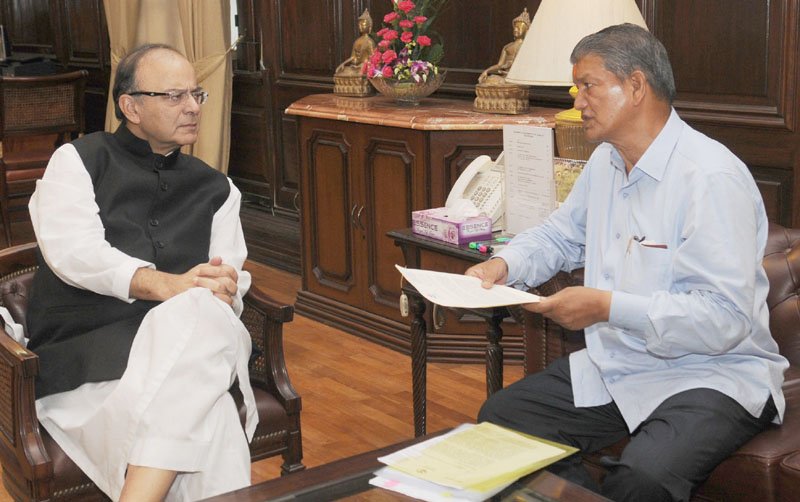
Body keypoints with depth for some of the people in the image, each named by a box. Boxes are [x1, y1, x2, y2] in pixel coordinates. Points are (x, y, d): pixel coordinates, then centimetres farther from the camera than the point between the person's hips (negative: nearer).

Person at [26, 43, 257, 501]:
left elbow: (232, 275, 10)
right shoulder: (78, 160, 10)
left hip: (179, 343, 4)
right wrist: (166, 285, -25)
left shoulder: (215, 188, 21)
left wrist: (224, 290, -17)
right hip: (84, 345, -3)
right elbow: (72, 250, -9)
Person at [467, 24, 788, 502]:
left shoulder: (711, 176, -20)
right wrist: (502, 265, 3)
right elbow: (559, 236, 24)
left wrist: (609, 308, -27)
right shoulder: (606, 161, 9)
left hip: (710, 375, -8)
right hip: (613, 367, 8)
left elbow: (726, 318, -26)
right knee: (499, 418, -2)